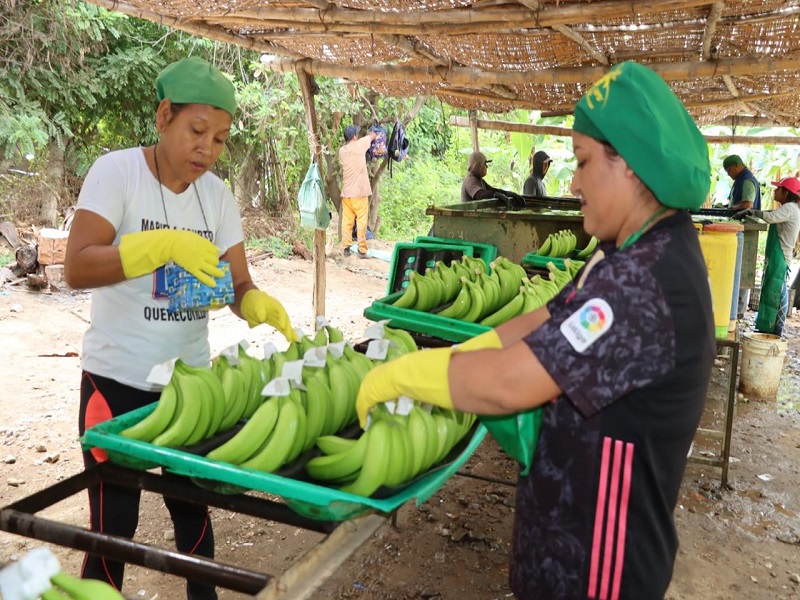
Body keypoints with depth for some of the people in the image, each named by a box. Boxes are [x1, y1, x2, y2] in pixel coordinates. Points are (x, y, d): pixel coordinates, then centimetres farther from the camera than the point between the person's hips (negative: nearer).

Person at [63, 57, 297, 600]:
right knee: (114, 525, 6)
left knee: (193, 509, 15)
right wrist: (166, 245, -33)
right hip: (118, 382, -4)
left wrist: (263, 307, -23)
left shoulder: (217, 193, 2)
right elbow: (77, 268, -21)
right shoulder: (117, 172, -12)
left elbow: (239, 284, 0)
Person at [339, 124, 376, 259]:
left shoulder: (342, 150, 6)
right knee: (361, 221, -1)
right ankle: (362, 250, -1)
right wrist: (368, 134, 33)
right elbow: (373, 135, 11)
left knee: (347, 221, 7)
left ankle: (346, 248, 8)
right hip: (359, 192, -5)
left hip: (346, 192, 5)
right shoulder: (359, 145, -7)